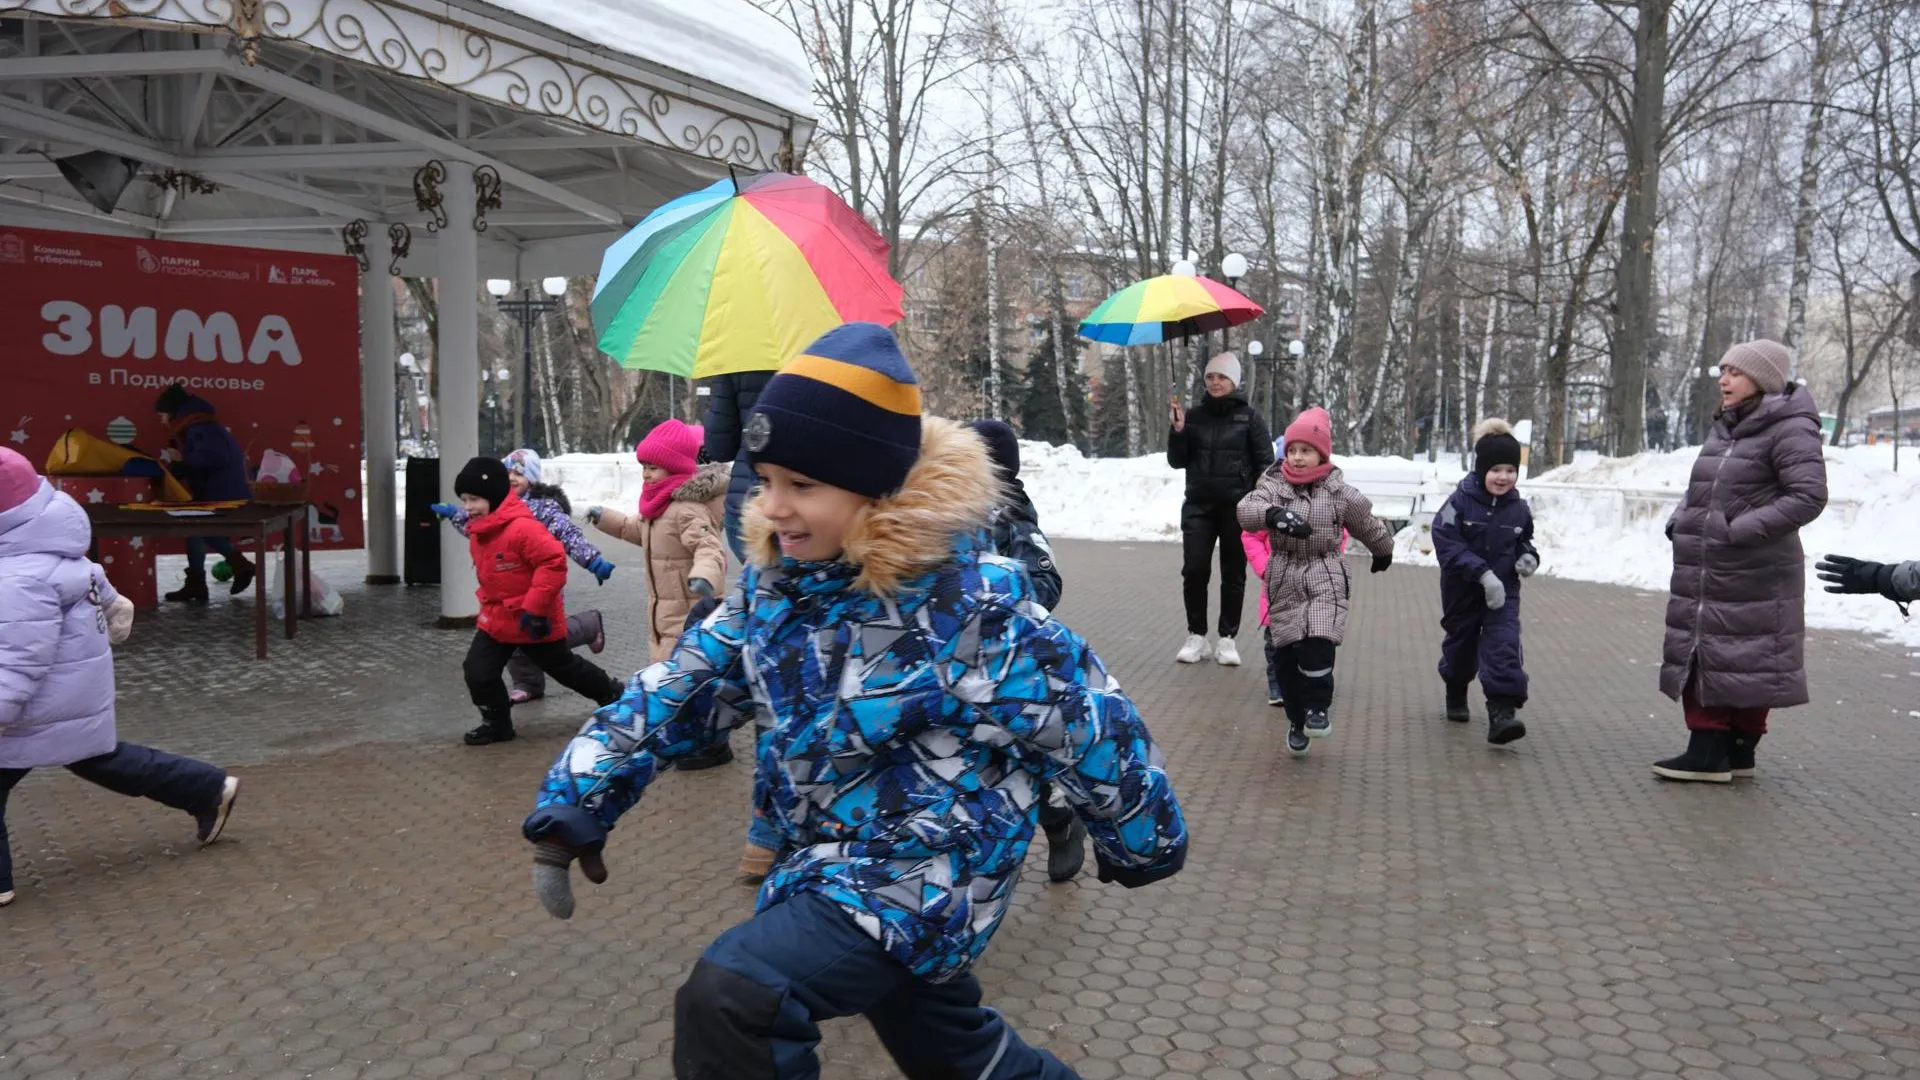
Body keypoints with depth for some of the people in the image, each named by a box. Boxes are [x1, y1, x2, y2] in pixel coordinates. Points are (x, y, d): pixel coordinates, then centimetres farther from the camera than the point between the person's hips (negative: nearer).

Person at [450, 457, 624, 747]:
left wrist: (534, 608, -27)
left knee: (564, 667, 12)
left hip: (534, 620, -7)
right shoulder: (477, 532, 2)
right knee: (477, 671, -3)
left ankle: (611, 694, 36)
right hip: (496, 617, 7)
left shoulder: (521, 527, -28)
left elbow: (554, 562, -30)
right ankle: (497, 723, 16)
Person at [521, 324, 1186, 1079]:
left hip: (924, 872, -8)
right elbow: (678, 692, 3)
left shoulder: (967, 601, -24)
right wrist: (575, 803, -5)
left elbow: (1082, 719, -14)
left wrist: (1144, 841, -1)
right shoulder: (772, 584, -4)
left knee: (729, 998, -26)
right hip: (825, 858, 8)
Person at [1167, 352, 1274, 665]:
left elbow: (1265, 463, -1)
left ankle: (1227, 639, 14)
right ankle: (1196, 637, 8)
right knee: (1193, 571, -4)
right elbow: (1177, 461, 7)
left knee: (1233, 575, 5)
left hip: (1237, 507, -2)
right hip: (1198, 506, 2)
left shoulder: (1249, 418, 0)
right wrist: (1178, 430, -8)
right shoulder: (1195, 416, 7)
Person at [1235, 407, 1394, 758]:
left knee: (1318, 644, -20)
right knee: (1286, 653, 5)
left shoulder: (1339, 492, -2)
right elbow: (1245, 511, -24)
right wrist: (1274, 514, -44)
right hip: (1285, 582, 1)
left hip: (1326, 580, -1)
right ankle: (1297, 720, 22)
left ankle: (1318, 708, 1)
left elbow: (1367, 525, 16)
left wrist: (1383, 553, 32)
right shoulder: (1274, 486, -4)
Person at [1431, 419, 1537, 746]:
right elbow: (1447, 544, -22)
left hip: (1504, 591, 2)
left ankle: (1502, 713, -20)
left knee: (1504, 646, -16)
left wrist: (1528, 557, -7)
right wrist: (1482, 573, -30)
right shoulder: (1461, 502, -16)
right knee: (1461, 644, 18)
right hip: (1462, 591, -1)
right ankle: (1456, 694, 46)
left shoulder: (1519, 509, -2)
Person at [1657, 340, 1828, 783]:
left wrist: (1742, 530, -22)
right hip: (1702, 571, 8)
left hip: (1754, 574, -8)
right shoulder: (1725, 427, 13)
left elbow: (1809, 495, -18)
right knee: (1701, 654, 8)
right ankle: (1707, 747, 16)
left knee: (1747, 660, 2)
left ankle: (1739, 747, 14)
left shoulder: (1789, 429, -11)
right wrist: (1681, 520, 4)